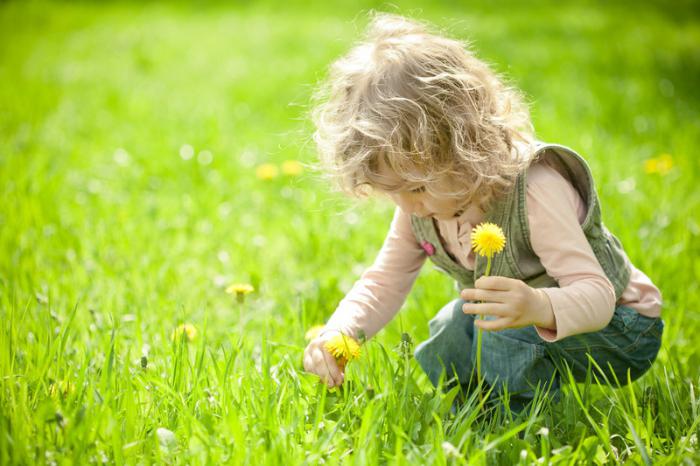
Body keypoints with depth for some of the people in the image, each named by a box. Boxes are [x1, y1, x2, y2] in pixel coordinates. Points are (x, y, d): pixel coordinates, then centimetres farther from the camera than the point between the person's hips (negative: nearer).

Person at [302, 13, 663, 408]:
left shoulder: (534, 193, -36)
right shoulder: (423, 205, -13)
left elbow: (597, 295, -39)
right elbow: (384, 282, -4)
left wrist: (539, 307, -62)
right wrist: (338, 333, -24)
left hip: (616, 332, -7)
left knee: (509, 326, -32)